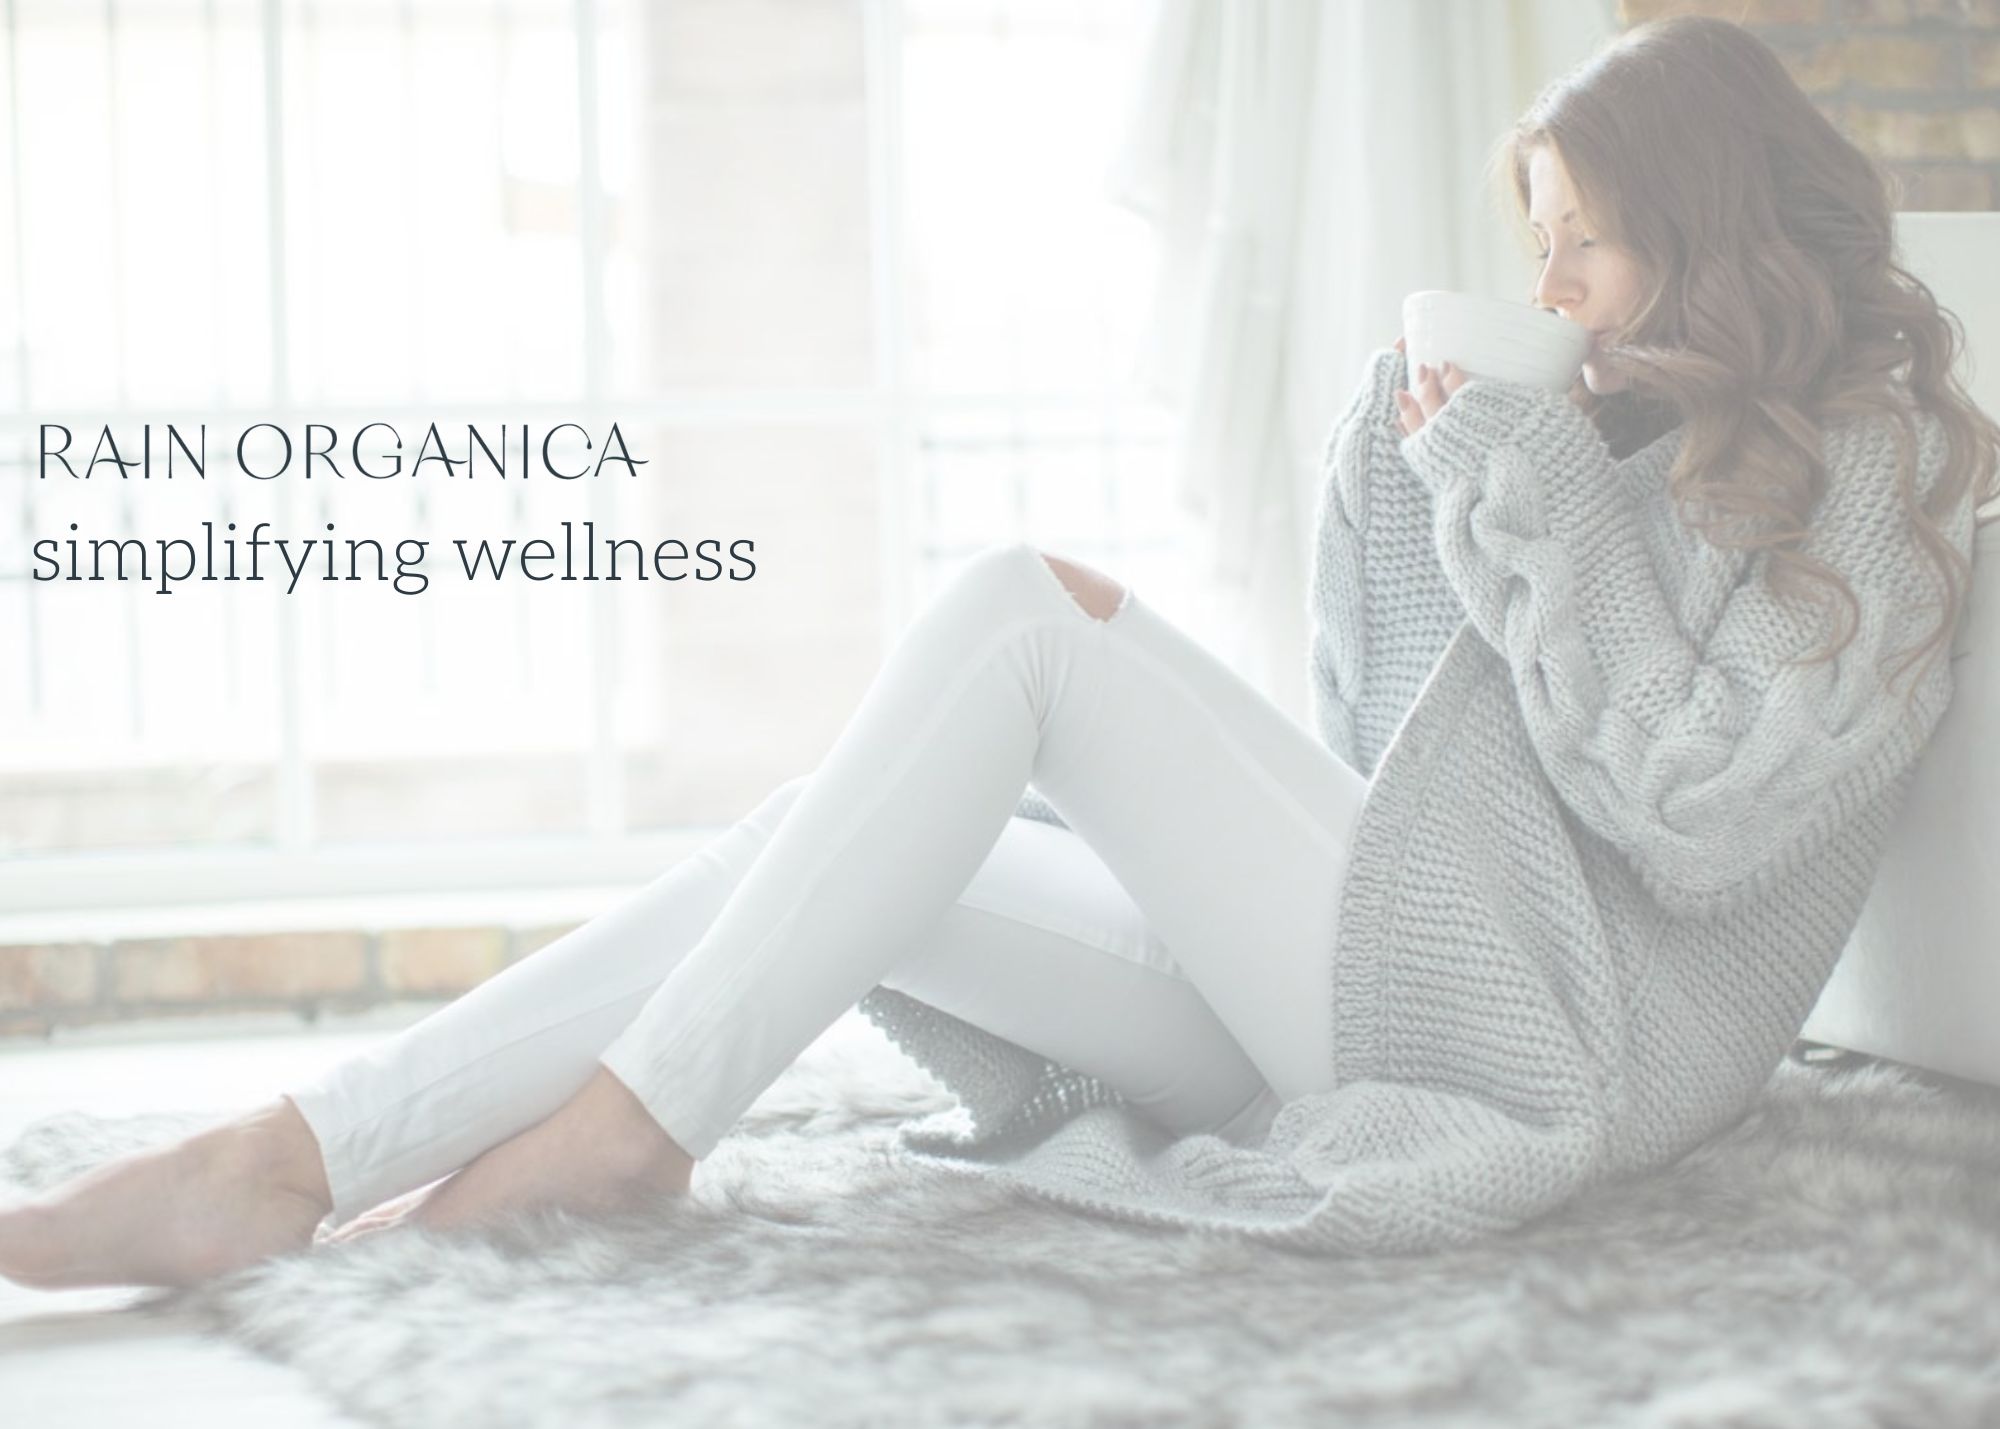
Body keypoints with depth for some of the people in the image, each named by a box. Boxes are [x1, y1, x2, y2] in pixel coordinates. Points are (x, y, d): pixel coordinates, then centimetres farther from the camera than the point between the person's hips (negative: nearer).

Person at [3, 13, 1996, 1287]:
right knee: (846, 841, -8)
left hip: (1553, 1039, -8)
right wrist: (1408, 453, 10)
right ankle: (287, 1164, -16)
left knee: (1031, 605, -19)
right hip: (1388, 988, 8)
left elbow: (1702, 828, -14)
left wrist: (1530, 489, -10)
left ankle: (637, 1117, -17)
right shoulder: (1632, 432, 23)